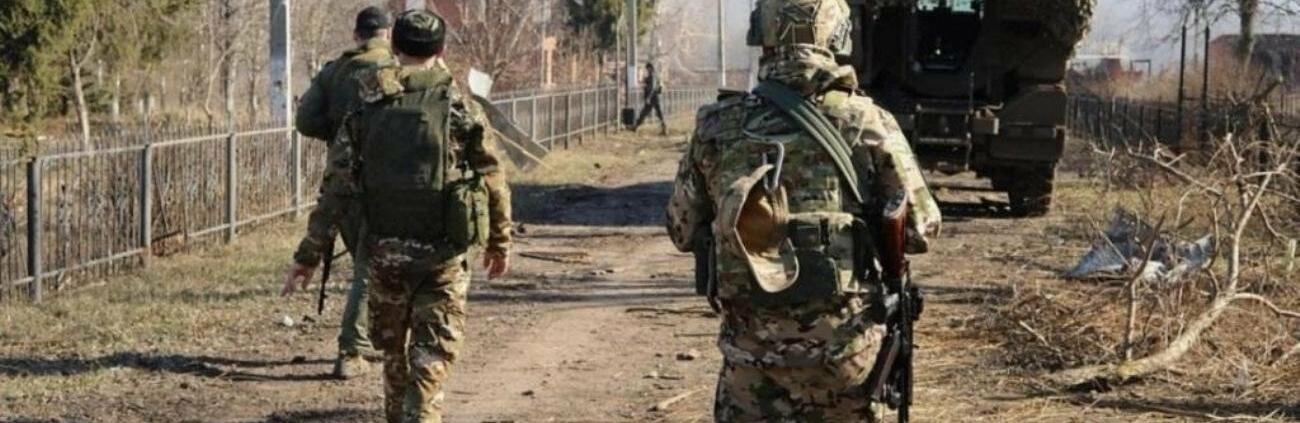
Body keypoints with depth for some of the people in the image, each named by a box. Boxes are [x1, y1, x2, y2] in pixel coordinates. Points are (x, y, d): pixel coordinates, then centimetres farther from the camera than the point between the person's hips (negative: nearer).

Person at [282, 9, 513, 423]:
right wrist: (499, 243, 14)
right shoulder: (461, 107, -4)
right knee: (433, 352, 2)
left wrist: (308, 256, 4)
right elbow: (492, 181, 0)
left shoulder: (367, 109, 1)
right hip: (443, 249, -2)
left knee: (394, 349, 19)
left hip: (384, 249, 2)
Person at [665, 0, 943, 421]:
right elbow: (920, 229, -2)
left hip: (751, 343, 1)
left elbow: (682, 231, 10)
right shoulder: (866, 124, -7)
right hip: (842, 339, -1)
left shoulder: (718, 126, -1)